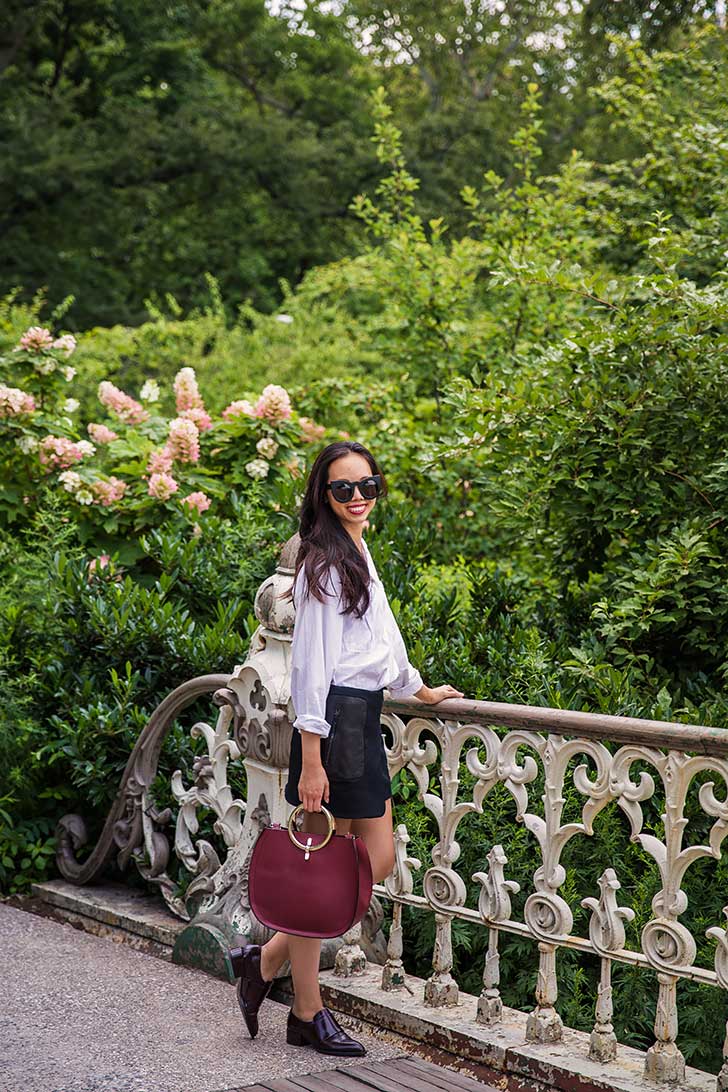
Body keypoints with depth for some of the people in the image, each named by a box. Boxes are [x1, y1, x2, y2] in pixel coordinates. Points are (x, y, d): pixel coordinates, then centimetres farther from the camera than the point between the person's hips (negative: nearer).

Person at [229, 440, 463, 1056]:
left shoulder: (361, 555, 17)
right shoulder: (325, 561, -12)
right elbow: (311, 663, -17)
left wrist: (420, 689, 41)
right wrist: (310, 760, -21)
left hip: (365, 719, 10)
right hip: (335, 721, -10)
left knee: (377, 860, 10)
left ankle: (265, 961, 17)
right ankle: (307, 1013, 9)